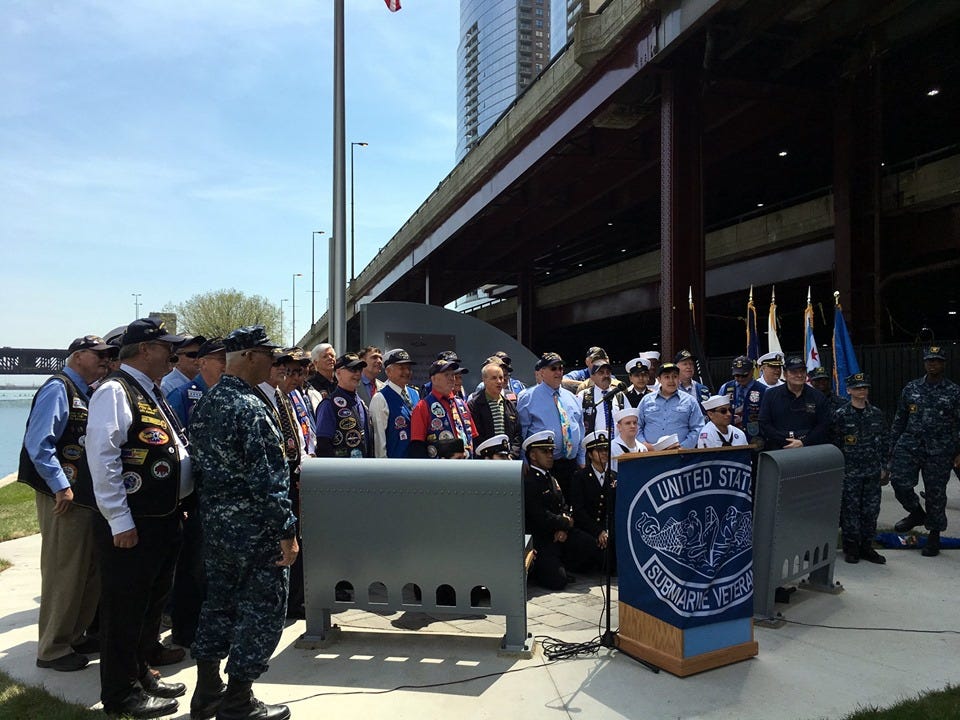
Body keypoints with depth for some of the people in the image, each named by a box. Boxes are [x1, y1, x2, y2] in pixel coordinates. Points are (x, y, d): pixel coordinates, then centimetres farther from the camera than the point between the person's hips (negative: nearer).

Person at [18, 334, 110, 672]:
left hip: (89, 498, 9)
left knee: (89, 572, 16)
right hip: (65, 498, -9)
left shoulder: (85, 394, 14)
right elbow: (38, 443, -21)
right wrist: (61, 486, -21)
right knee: (63, 574, 0)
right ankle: (53, 649, 14)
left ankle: (74, 636, 30)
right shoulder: (58, 389, -12)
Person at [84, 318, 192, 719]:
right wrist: (120, 521, -22)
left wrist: (177, 505, 17)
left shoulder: (151, 393, 14)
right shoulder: (115, 392, -15)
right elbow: (102, 458, -22)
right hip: (132, 525, -9)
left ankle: (141, 673, 36)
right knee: (125, 609, 5)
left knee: (152, 602, 20)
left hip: (164, 519, 9)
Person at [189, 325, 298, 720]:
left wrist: (213, 513, 21)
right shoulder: (251, 407, -20)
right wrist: (287, 531, -18)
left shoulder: (206, 403, 8)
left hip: (215, 522, 9)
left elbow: (202, 462, 14)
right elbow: (267, 479, -23)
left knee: (219, 602, 19)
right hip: (254, 529, -9)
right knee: (262, 611, 4)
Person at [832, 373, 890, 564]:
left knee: (871, 509, 8)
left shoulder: (876, 413, 7)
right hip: (850, 472, -4)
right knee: (850, 509, 1)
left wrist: (883, 467, 9)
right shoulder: (841, 414, -5)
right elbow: (834, 444, -4)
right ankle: (851, 547, 13)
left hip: (873, 472, 4)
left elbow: (885, 441, 12)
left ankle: (866, 547, 20)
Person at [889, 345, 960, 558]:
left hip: (939, 452, -2)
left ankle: (934, 536, 20)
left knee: (935, 492, 4)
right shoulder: (911, 388, 9)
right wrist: (891, 445, 9)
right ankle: (916, 513, 15)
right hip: (910, 445, 2)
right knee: (899, 481, -14)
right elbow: (899, 419, 12)